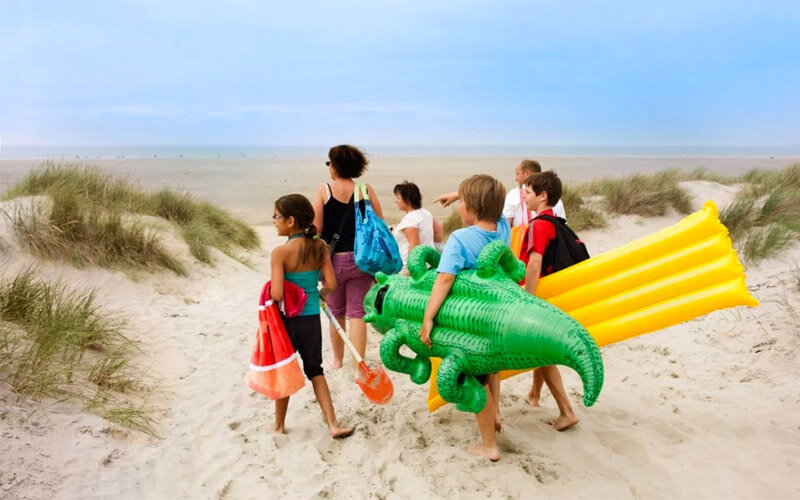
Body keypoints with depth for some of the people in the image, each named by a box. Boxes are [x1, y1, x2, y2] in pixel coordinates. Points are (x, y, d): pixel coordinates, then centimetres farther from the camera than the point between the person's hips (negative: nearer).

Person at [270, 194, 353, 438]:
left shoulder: (280, 252, -17)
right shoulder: (320, 246, -4)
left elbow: (276, 294, -22)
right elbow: (331, 284, -5)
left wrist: (268, 289, 0)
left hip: (287, 319, -3)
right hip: (312, 319, 4)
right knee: (315, 369, 19)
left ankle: (279, 425, 31)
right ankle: (333, 424, 13)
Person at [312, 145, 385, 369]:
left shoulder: (324, 191, -6)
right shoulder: (366, 190, 0)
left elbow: (315, 230, -8)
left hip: (334, 260, -1)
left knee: (336, 313, 17)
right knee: (357, 312, 5)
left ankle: (338, 359, 34)